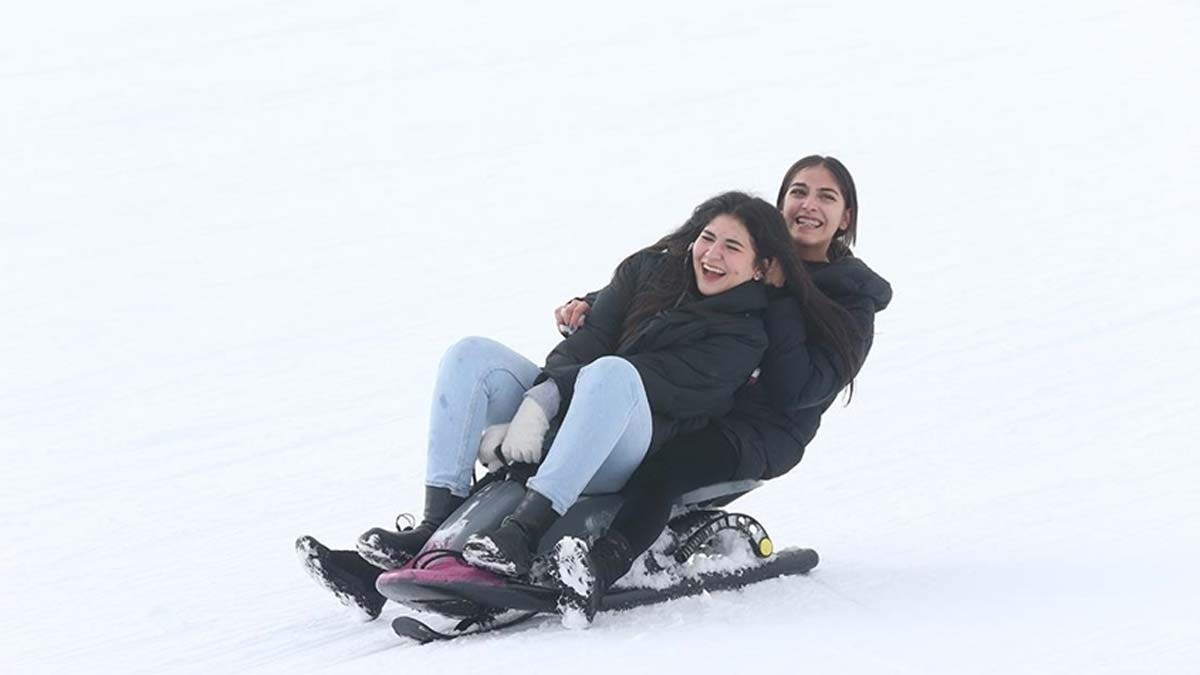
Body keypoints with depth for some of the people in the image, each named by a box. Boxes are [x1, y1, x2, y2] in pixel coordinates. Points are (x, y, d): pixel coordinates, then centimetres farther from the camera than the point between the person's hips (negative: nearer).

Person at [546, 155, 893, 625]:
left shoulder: (852, 303, 8)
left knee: (659, 472, -39)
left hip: (763, 433, -7)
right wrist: (593, 304, 1)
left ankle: (600, 567, -60)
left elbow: (795, 390, -8)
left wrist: (780, 298, -9)